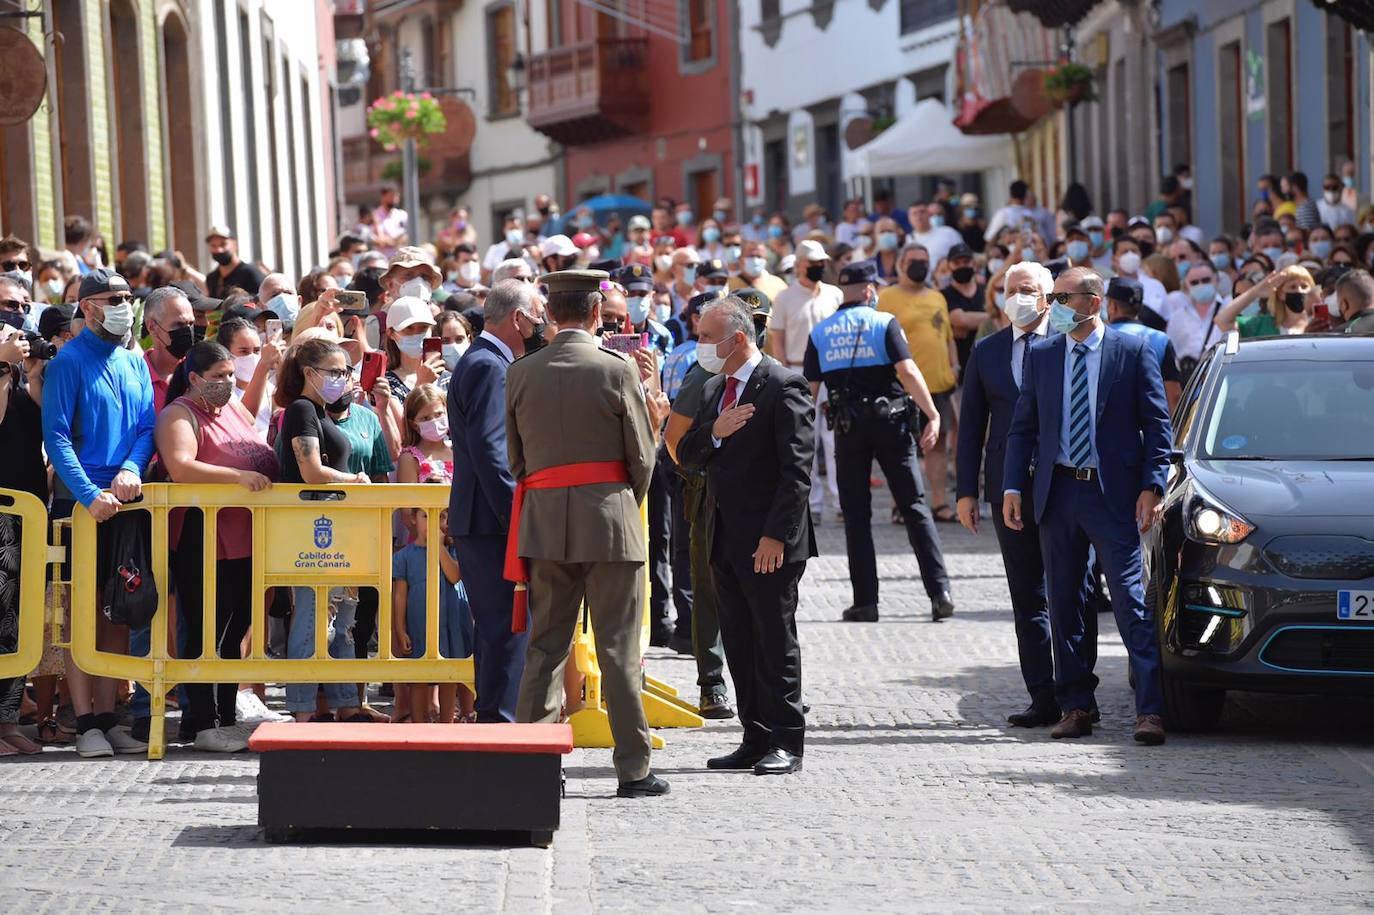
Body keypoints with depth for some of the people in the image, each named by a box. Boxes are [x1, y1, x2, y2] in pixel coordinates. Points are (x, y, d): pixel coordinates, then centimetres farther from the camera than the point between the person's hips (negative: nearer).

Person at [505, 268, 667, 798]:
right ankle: (633, 769, 4)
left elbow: (516, 457, 8)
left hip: (544, 521, 3)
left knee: (545, 644, 10)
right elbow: (642, 456, -4)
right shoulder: (617, 371, -8)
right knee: (618, 648, 1)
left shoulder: (521, 374, 2)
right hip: (609, 516, -3)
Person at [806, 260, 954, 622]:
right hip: (890, 422, -2)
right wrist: (933, 415, -16)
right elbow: (907, 371, -14)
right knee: (914, 506, 1)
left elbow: (810, 388, 7)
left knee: (856, 514, 7)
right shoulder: (884, 323, -3)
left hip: (848, 428, 2)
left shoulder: (820, 332, 7)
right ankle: (939, 592, -7)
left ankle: (865, 601, 3)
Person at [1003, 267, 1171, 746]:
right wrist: (1013, 487, 3)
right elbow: (1023, 427, 12)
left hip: (1113, 494, -4)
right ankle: (1076, 707, 16)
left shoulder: (1133, 352, -1)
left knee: (1131, 600, -9)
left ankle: (1150, 710, -10)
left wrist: (1151, 487, -9)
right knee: (1063, 606, 8)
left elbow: (1157, 424, 0)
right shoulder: (1040, 355, 10)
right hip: (1057, 491, 4)